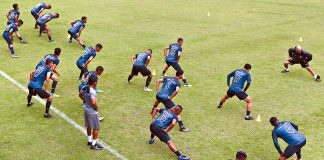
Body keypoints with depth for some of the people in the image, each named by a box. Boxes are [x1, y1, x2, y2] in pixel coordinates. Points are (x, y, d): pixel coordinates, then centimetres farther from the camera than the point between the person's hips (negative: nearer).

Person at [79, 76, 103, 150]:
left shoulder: (84, 88, -2)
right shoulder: (92, 91, -29)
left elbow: (80, 95, 17)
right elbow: (93, 102, -35)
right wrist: (96, 108, -17)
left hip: (86, 110, 9)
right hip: (92, 112, -9)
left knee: (89, 126, 24)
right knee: (96, 128, 6)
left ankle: (89, 140, 39)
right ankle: (94, 144, 13)